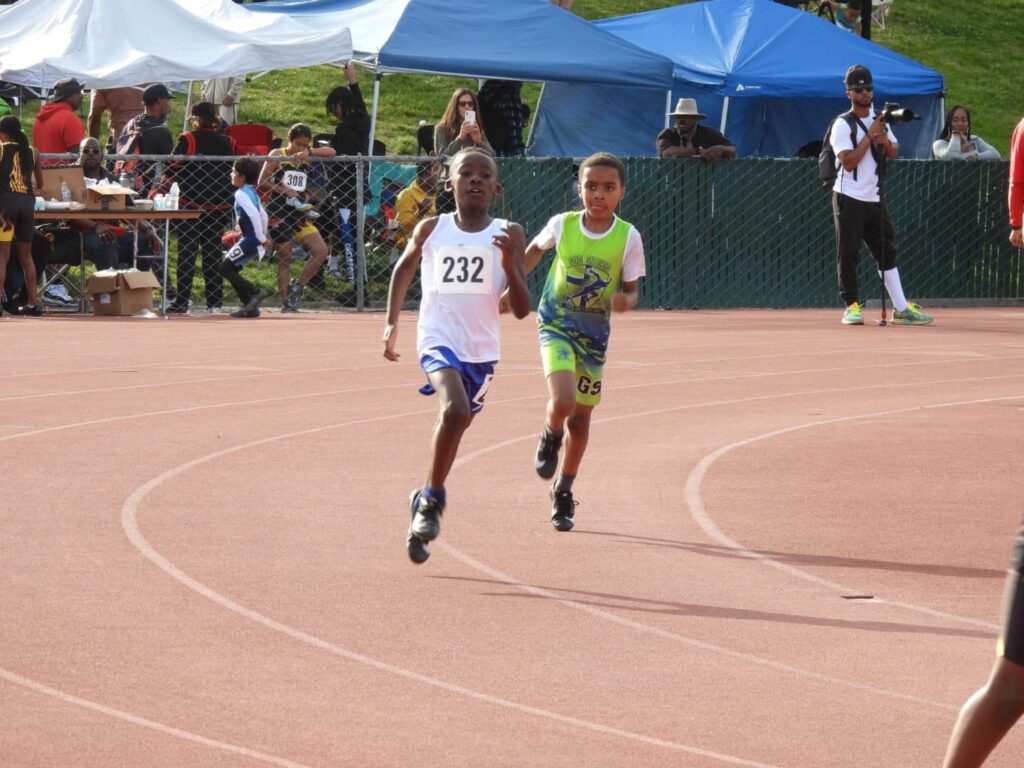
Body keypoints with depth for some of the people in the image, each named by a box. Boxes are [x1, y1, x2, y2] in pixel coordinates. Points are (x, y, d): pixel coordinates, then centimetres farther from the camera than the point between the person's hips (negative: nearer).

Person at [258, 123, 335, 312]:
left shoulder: (305, 158, 10)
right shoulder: (277, 156, -1)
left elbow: (330, 152, -2)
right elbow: (262, 182, -7)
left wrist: (309, 152, -15)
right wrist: (286, 191, -15)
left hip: (299, 213, 5)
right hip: (279, 212, -5)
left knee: (321, 251, -6)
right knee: (284, 259, -2)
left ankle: (296, 288, 6)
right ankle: (286, 302, 5)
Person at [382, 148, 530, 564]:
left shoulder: (508, 235, 2)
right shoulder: (431, 230, 4)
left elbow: (521, 310, 0)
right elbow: (404, 269, 24)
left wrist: (509, 264, -16)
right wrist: (391, 323, 20)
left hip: (482, 350, 2)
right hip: (438, 339, -2)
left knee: (455, 421, 10)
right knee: (455, 410, -28)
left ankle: (426, 503, 34)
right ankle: (433, 499, -12)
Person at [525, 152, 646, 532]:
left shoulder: (628, 237, -10)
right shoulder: (562, 225, -9)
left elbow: (631, 290, -3)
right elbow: (535, 250, 12)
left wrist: (624, 301, -26)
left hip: (594, 333, 2)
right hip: (556, 325, -2)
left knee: (580, 418, 10)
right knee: (562, 402, -24)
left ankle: (563, 493, 30)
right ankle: (550, 437, 13)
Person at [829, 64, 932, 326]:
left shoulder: (880, 121, 14)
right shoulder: (842, 124, -8)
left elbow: (894, 152, 10)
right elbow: (848, 161, -17)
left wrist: (884, 140, -10)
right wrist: (870, 136, -16)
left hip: (874, 199, 7)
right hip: (849, 198, -7)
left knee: (887, 251, 8)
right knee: (848, 253, -5)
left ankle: (901, 308, 10)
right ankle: (851, 306, 2)